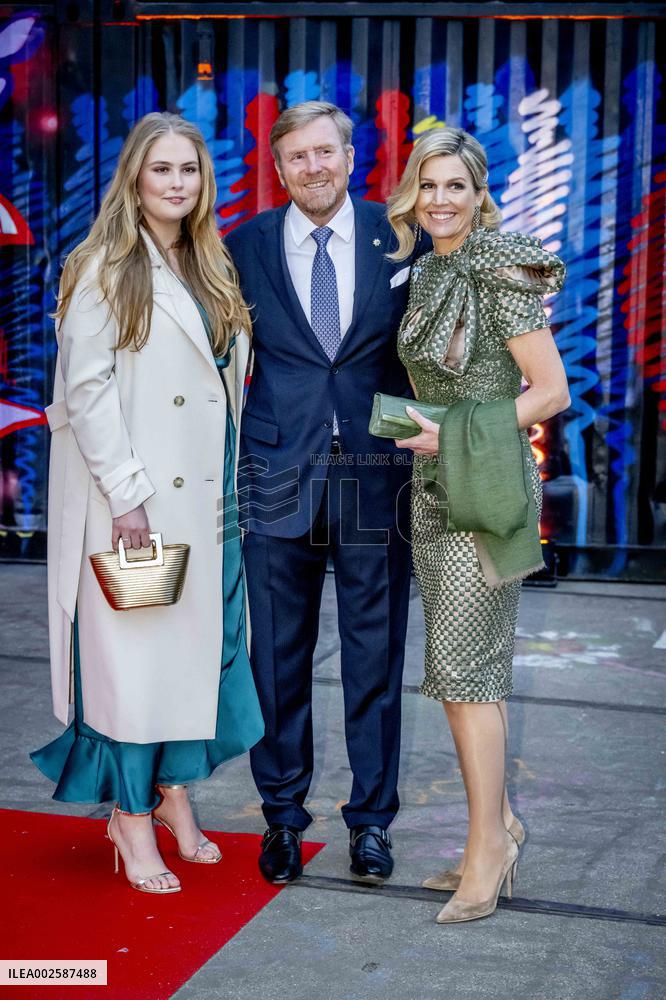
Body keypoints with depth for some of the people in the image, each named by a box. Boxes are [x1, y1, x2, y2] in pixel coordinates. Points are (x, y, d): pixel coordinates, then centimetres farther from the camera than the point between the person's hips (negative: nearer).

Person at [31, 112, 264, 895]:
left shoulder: (212, 270, 13)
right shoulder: (105, 269, -6)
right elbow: (85, 387, -12)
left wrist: (234, 483, 10)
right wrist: (126, 493, -17)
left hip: (207, 493, 6)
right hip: (135, 498, -6)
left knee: (199, 642, 10)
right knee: (131, 647, -1)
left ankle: (172, 789, 24)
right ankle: (130, 817, 10)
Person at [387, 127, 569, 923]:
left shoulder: (501, 275, -12)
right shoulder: (425, 274, 12)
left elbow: (551, 391, -14)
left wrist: (455, 437, -16)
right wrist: (426, 437, 8)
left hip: (489, 482, -8)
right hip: (433, 486, 8)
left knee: (464, 664, -8)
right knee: (457, 664, 10)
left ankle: (487, 844, 3)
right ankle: (500, 825, 21)